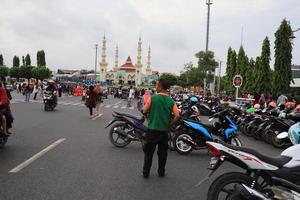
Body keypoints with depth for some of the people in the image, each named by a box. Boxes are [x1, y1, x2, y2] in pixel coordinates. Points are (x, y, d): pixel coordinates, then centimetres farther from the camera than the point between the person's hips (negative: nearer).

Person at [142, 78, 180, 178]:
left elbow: (145, 111, -5)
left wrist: (146, 101, 13)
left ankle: (146, 172, 17)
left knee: (148, 152, 10)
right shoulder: (171, 101, -3)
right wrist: (170, 124, 2)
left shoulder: (152, 98, -11)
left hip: (152, 129, -2)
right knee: (162, 153, 16)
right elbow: (177, 115, -11)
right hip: (164, 131, 3)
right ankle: (161, 172, 26)